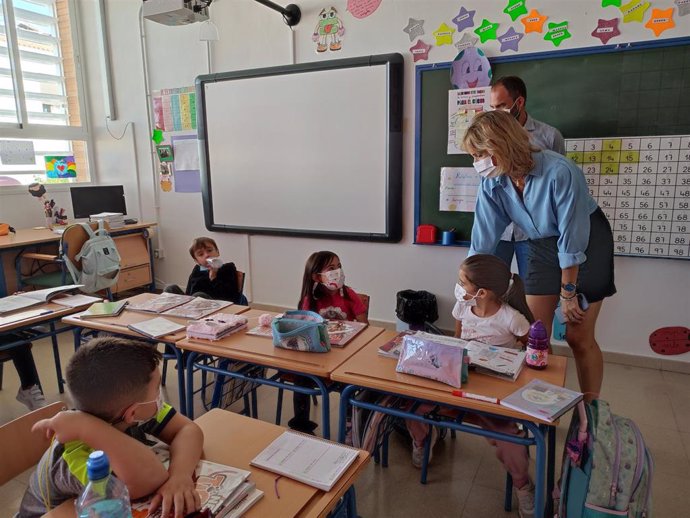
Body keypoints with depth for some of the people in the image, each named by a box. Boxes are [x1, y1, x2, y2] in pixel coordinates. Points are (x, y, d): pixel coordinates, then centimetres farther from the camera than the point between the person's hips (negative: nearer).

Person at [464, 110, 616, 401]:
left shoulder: (559, 172, -31)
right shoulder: (492, 184, -16)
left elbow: (572, 239, -24)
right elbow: (482, 244, -12)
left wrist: (567, 294, -15)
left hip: (587, 244, -4)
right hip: (543, 247, 5)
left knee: (579, 337, -2)